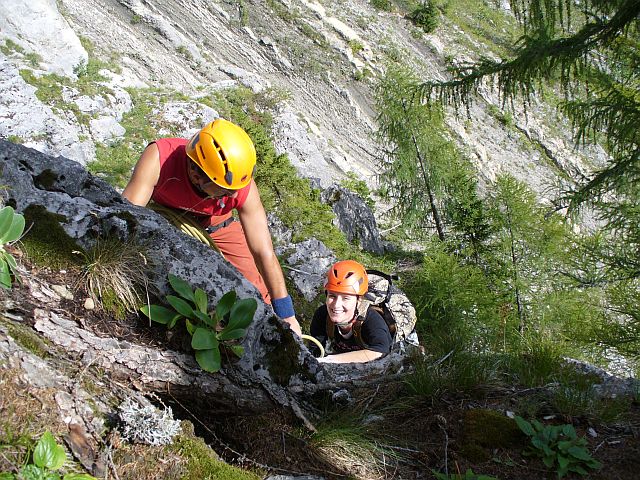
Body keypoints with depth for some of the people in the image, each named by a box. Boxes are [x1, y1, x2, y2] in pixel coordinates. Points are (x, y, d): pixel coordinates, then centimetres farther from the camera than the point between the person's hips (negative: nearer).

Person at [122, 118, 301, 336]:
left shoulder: (244, 189, -36)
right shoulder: (158, 157, -41)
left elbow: (264, 253, -31)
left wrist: (286, 315, -28)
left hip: (215, 226, 0)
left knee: (257, 290, -9)